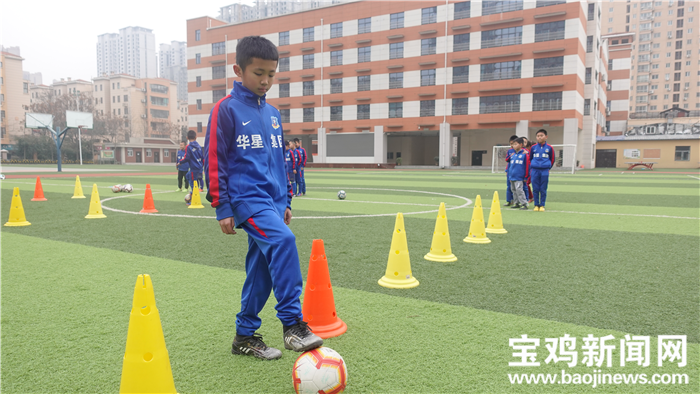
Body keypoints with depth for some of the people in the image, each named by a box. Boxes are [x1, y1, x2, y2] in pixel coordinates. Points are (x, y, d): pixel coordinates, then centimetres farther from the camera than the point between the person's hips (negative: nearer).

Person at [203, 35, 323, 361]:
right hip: (246, 198, -7)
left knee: (262, 268, 8)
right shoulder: (226, 108, -3)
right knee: (283, 240, -30)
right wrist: (222, 207, -8)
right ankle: (292, 323, -22)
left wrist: (286, 201, 20)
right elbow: (214, 159, -5)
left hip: (272, 200, 7)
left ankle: (245, 335, 22)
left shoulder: (272, 113, 17)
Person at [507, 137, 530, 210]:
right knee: (514, 190, 13)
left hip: (519, 177, -7)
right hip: (512, 177, 7)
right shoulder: (512, 155, 11)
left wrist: (525, 176, -6)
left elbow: (527, 166, -7)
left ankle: (524, 204, -6)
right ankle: (516, 203, 23)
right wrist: (509, 175, 18)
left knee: (519, 190, -12)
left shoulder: (525, 154, -8)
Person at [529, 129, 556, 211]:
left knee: (543, 189, 2)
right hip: (535, 171, 1)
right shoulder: (533, 147, 5)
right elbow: (530, 159, 16)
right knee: (535, 189, 3)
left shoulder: (549, 148, 2)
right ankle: (536, 205, 12)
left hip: (544, 171, -1)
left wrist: (547, 168, 8)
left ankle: (542, 205, 10)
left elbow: (552, 160, 10)